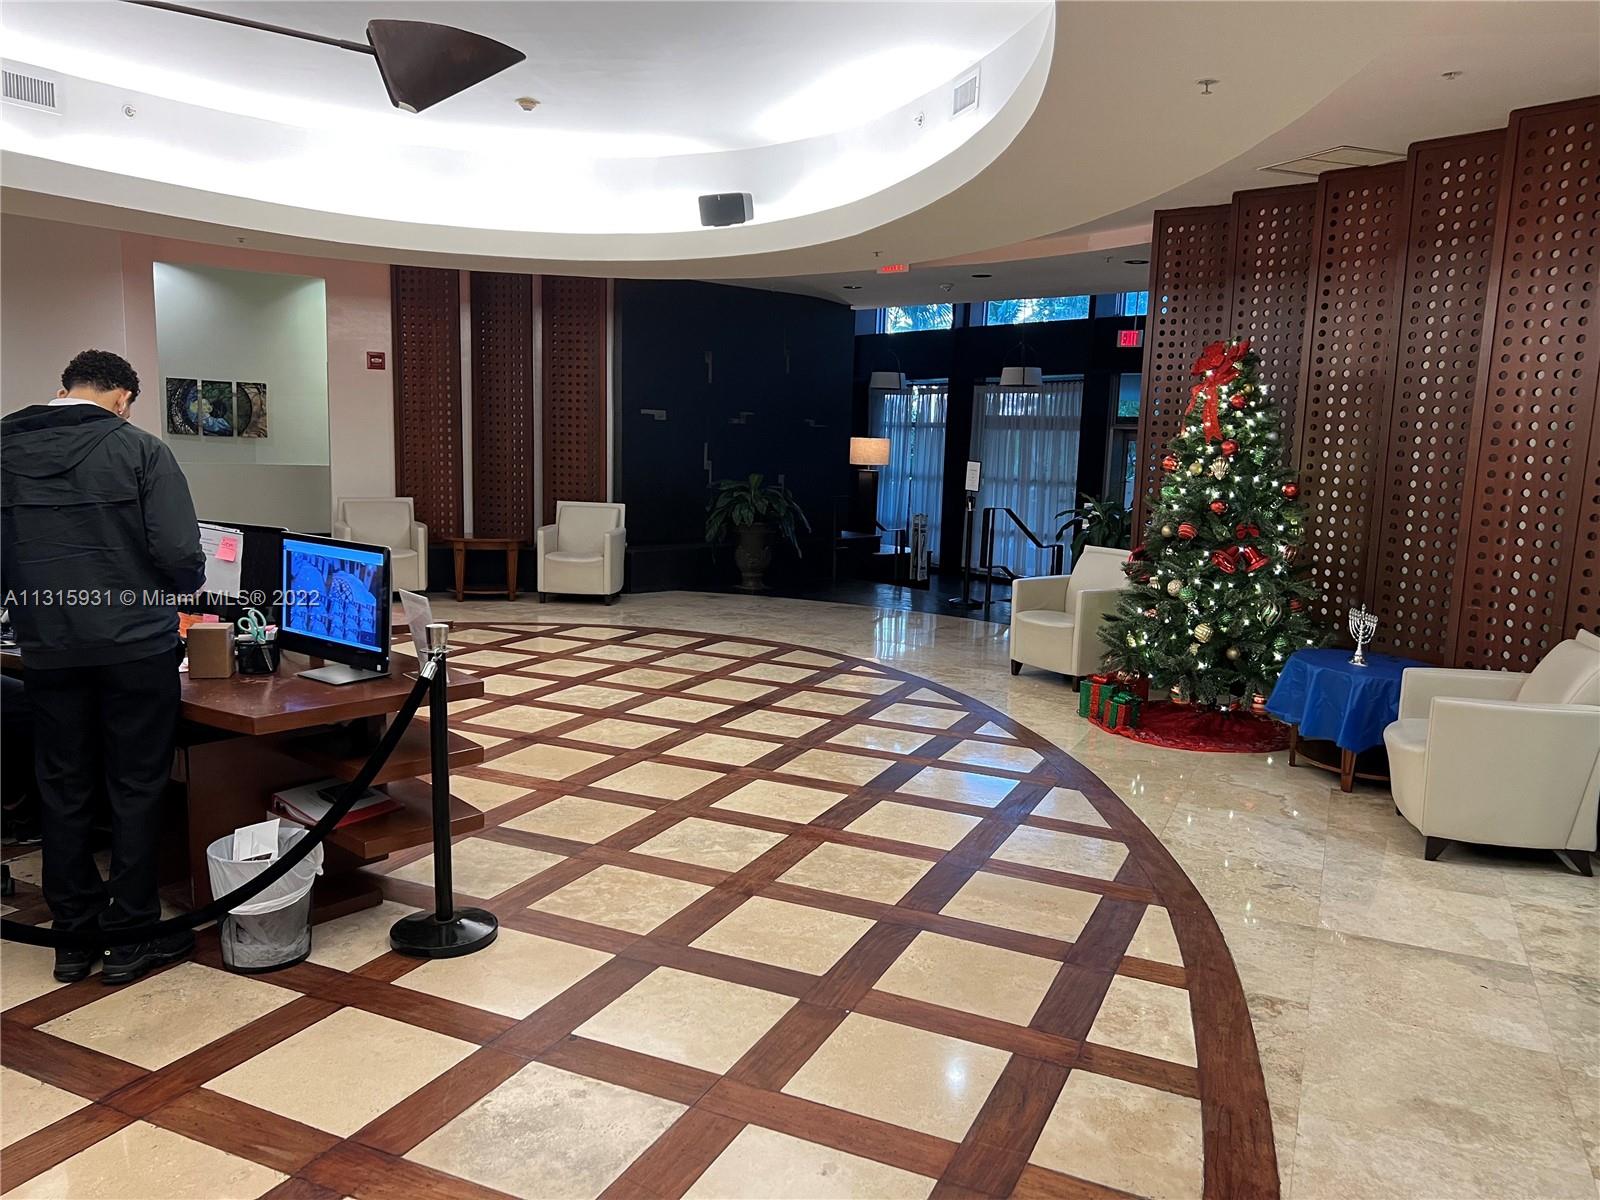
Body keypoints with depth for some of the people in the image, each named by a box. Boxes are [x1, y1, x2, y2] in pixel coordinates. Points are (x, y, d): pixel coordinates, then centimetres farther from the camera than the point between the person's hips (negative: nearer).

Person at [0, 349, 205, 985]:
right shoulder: (140, 449, -8)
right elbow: (181, 557, -15)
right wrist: (177, 593, 7)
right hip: (136, 644, -4)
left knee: (63, 791, 14)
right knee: (136, 790, 7)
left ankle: (74, 937, 24)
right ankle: (130, 938, 15)